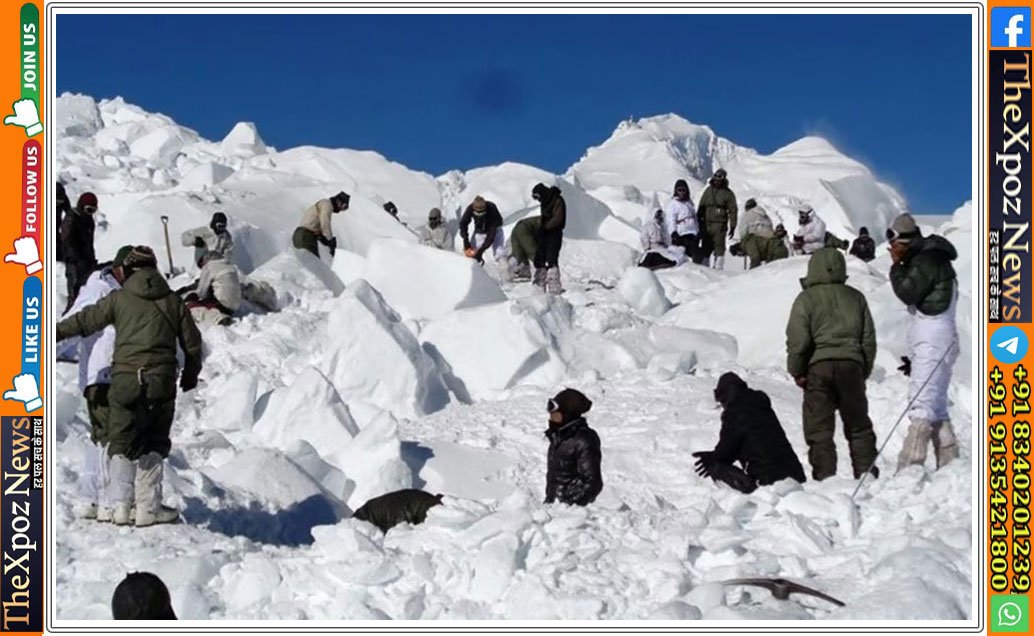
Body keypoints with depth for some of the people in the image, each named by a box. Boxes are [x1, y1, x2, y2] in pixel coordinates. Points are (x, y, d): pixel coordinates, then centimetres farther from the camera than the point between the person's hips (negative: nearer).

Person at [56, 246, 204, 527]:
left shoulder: (119, 299, 2)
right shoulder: (173, 302, 9)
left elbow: (84, 321, 7)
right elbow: (192, 343, 13)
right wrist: (190, 375, 28)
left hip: (125, 380, -1)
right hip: (161, 382, 1)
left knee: (121, 443, 7)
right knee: (153, 445, 10)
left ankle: (120, 504, -2)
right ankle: (148, 508, 6)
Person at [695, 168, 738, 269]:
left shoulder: (728, 193, 2)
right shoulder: (708, 190, 13)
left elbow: (733, 211, 2)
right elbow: (701, 207, 17)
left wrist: (732, 226, -2)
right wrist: (698, 221, 13)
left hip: (720, 224, -4)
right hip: (706, 223, 4)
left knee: (719, 246, -6)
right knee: (706, 246, 6)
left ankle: (718, 266, -4)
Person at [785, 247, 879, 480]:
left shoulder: (806, 298, -1)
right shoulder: (856, 297, 12)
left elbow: (797, 339, -7)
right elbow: (869, 338, 14)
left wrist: (797, 371, 4)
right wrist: (865, 370, 22)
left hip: (818, 366, -3)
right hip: (852, 365, 3)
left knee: (819, 428, 1)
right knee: (858, 425, 13)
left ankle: (824, 475, -4)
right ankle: (866, 472, 11)